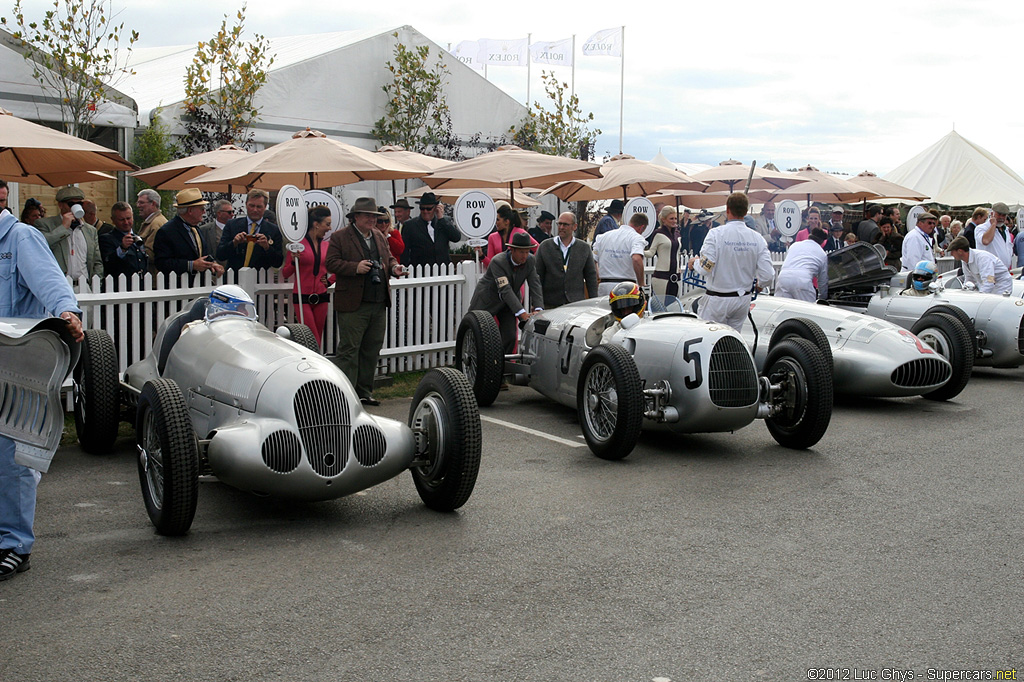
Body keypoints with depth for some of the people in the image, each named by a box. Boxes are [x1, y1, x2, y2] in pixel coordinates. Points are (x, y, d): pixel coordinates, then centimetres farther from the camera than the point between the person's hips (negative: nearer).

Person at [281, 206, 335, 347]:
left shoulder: (326, 246, 9)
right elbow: (285, 274, -1)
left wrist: (329, 281, 10)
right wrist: (293, 261, -18)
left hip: (321, 298, 5)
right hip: (303, 298, -5)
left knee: (318, 340, 6)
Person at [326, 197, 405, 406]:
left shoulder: (380, 237, 17)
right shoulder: (340, 237, -2)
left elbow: (389, 258, 26)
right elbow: (331, 263, -8)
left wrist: (394, 267, 3)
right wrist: (356, 267, -20)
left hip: (379, 304, 6)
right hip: (352, 304, -6)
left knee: (372, 349, 11)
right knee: (349, 349, -4)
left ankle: (365, 391, 21)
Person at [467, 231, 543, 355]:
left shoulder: (531, 261, -14)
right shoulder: (498, 262, -31)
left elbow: (535, 285, -19)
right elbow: (505, 290, -38)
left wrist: (538, 309, -35)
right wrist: (522, 313, -45)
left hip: (508, 302, 4)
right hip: (487, 300, -4)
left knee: (510, 337, -6)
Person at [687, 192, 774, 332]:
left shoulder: (716, 234, -14)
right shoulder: (757, 238, -3)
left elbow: (705, 269, -17)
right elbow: (767, 274, -5)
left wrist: (694, 262, 5)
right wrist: (758, 284, 17)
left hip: (718, 299, -4)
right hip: (743, 300, 5)